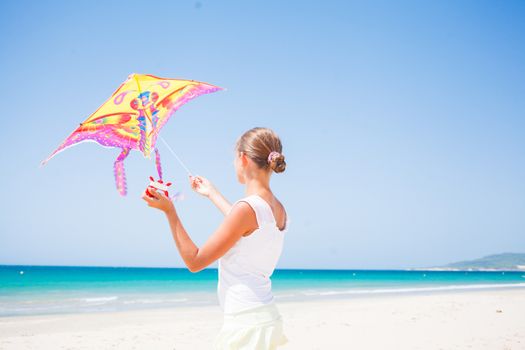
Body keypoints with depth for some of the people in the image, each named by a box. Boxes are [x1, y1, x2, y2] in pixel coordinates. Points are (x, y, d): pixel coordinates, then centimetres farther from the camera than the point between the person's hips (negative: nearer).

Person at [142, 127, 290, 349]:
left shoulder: (247, 207, -19)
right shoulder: (279, 210, 6)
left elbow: (194, 261, -13)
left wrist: (169, 210, -9)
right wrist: (211, 193, 42)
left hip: (247, 323, -9)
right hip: (265, 316, 9)